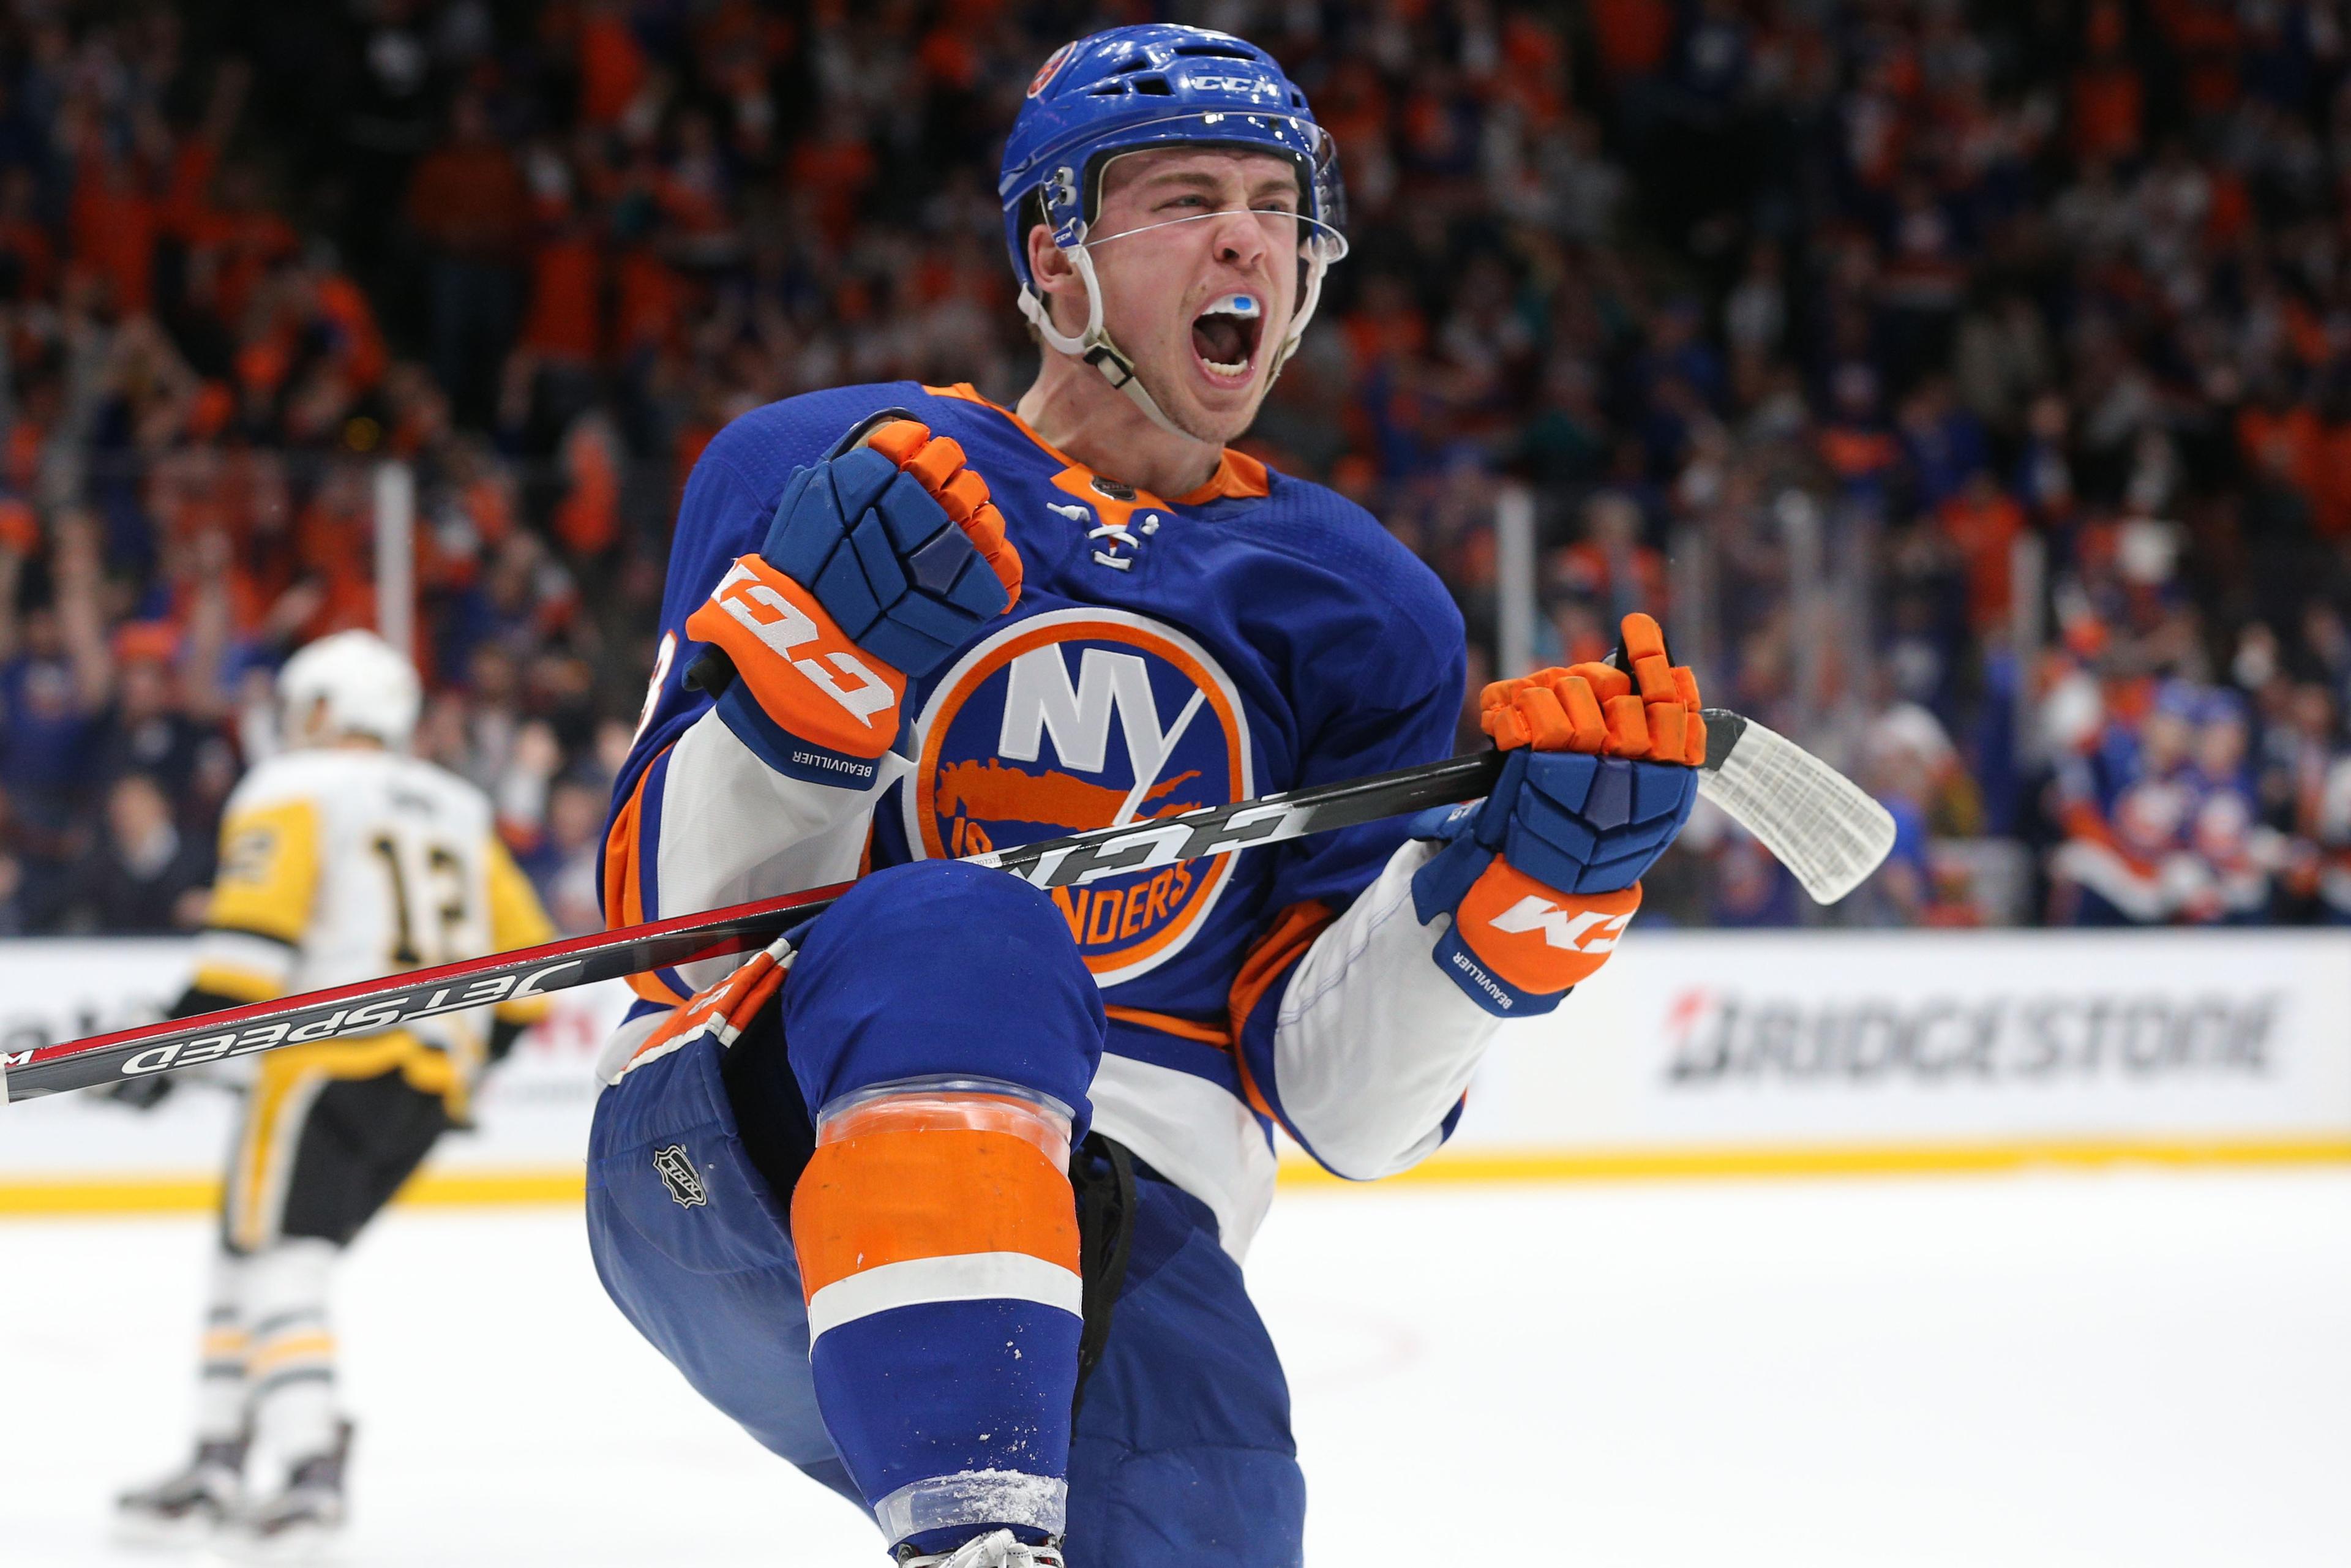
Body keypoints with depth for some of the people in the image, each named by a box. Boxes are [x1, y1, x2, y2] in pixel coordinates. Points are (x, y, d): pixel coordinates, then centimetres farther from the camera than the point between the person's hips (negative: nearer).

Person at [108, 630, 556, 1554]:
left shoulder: (293, 792, 2)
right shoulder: (458, 810, 22)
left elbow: (255, 926, -13)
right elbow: (523, 953, 22)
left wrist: (183, 1036, -16)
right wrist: (478, 1053, 32)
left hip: (335, 1059, -7)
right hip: (436, 1079, 7)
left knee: (276, 1264, -11)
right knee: (256, 1258, 16)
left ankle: (309, 1477, -27)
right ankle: (218, 1466, 13)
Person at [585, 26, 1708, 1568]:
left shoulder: (1367, 616, 12)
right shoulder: (818, 473, 4)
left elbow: (1341, 1096, 6)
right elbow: (676, 924, -2)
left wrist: (1517, 885, -11)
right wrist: (812, 666, -18)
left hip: (1117, 1223, 3)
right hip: (744, 1155, -3)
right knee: (962, 935, -34)